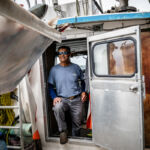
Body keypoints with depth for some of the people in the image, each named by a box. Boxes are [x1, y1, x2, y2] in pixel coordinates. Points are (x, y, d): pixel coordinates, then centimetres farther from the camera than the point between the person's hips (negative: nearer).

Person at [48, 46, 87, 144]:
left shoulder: (76, 67, 1)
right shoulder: (54, 69, 0)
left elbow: (82, 81, 14)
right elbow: (50, 85, 4)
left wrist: (83, 91, -2)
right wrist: (54, 97, -12)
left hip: (76, 100, 1)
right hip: (62, 99, -1)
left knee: (77, 124, 8)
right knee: (57, 108, -35)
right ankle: (63, 131, -12)